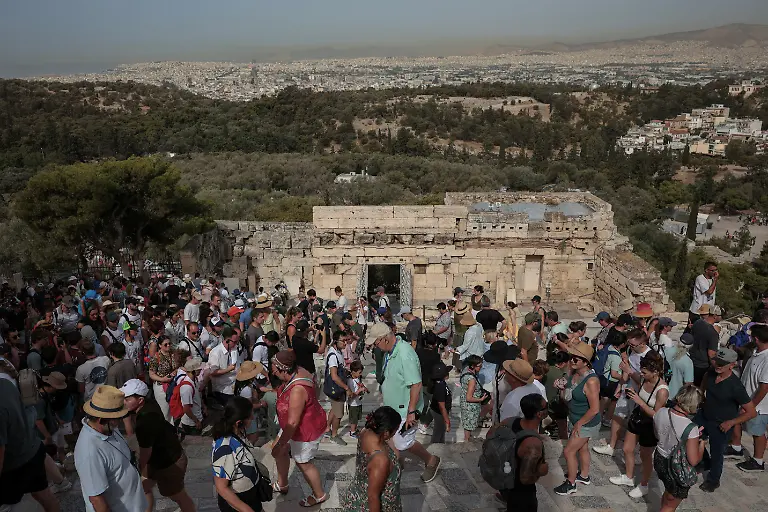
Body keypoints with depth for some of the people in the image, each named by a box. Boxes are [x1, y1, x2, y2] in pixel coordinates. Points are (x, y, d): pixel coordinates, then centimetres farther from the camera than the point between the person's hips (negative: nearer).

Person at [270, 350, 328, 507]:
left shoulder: (297, 390, -39)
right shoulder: (297, 371, -12)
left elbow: (293, 423, -33)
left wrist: (280, 444, -22)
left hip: (306, 430, -9)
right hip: (299, 423, 9)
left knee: (303, 464, 12)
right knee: (279, 451, 22)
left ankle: (319, 495, 35)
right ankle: (282, 484, 45)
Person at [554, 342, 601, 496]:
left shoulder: (591, 381, -31)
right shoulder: (573, 373, -7)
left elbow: (594, 409, -28)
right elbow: (567, 395, 10)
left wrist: (579, 424, -19)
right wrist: (562, 389, -13)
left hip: (587, 423, -8)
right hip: (574, 419, 8)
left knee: (569, 451, 1)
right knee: (582, 447, 24)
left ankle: (571, 483, 19)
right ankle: (584, 476, 45)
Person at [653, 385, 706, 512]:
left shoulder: (661, 412, -14)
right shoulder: (691, 428, -32)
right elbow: (693, 461, -27)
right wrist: (702, 445, -7)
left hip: (659, 460, 6)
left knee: (668, 494, 34)